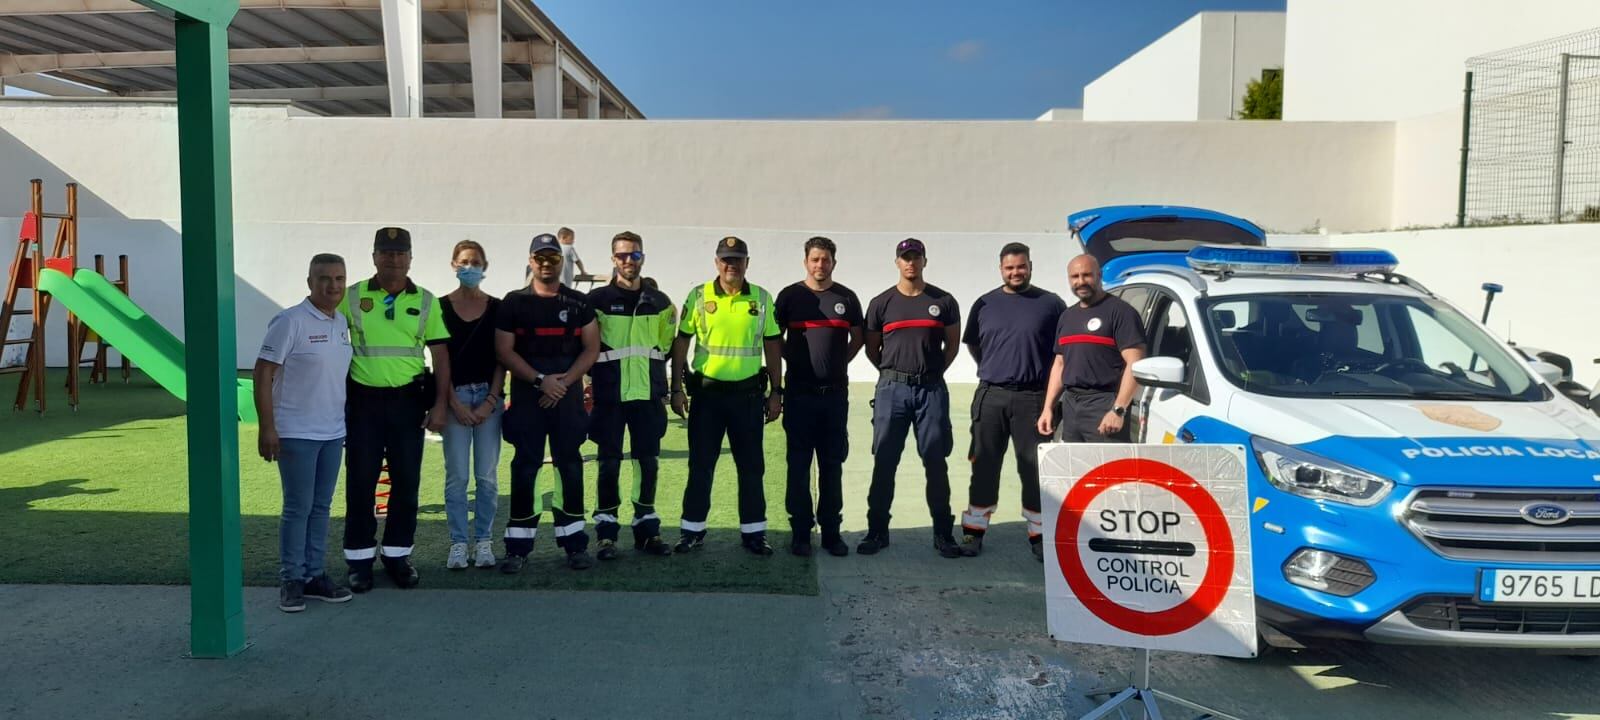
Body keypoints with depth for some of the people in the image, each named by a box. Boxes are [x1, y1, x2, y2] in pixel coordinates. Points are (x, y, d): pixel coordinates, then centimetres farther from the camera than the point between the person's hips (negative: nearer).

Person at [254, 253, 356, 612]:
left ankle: (314, 575, 21)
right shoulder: (290, 322, -12)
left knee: (321, 507, 12)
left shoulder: (342, 323, 9)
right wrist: (267, 428, -17)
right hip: (297, 434, -6)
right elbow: (263, 373, -13)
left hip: (332, 433, 7)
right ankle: (291, 580, 10)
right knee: (298, 508, -1)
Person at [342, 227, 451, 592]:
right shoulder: (352, 297, 2)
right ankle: (360, 558, 14)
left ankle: (398, 555, 19)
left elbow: (440, 354, 5)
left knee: (406, 481, 6)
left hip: (408, 400, 1)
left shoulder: (425, 301, 5)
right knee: (360, 481, 2)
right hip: (363, 399, -1)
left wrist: (440, 404, -2)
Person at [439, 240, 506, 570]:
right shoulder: (441, 307, 2)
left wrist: (490, 401, -5)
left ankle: (484, 540, 14)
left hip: (489, 396, 1)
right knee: (457, 475, 0)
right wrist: (455, 403, -6)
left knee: (487, 475, 4)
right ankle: (458, 543, 10)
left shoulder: (496, 307, 6)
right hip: (455, 396, -1)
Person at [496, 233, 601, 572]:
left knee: (570, 466, 3)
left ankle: (575, 543, 10)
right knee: (524, 468, 0)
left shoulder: (578, 303, 8)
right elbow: (504, 351, -2)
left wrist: (564, 381, -10)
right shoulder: (514, 303, 4)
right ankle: (518, 546, 7)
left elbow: (591, 348, 4)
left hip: (568, 397, 1)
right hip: (526, 397, -1)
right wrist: (540, 381, -12)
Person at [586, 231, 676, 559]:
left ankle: (647, 529, 16)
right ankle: (606, 531, 9)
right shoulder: (598, 299, -1)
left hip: (648, 395, 3)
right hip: (609, 397, -3)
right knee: (609, 463, 0)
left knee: (648, 462, 6)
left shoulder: (660, 303, 9)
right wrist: (597, 375, 4)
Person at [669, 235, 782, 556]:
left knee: (751, 466, 6)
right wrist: (677, 388, -3)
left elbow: (772, 346, 8)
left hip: (748, 393, 1)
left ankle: (753, 531, 17)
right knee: (700, 465, 5)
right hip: (706, 392, -1)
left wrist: (776, 391, 4)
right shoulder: (698, 296, 1)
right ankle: (692, 530, 16)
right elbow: (681, 343, 3)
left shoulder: (762, 299, 5)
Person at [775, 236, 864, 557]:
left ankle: (831, 531, 13)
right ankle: (800, 531, 9)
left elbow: (858, 337, 17)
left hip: (835, 392, 2)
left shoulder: (846, 297, 8)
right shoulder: (790, 296, 2)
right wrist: (794, 360, 2)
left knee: (833, 465, 6)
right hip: (799, 392, -2)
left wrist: (841, 362, 8)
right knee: (799, 464, 2)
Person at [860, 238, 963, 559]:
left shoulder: (943, 301, 5)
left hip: (932, 389, 0)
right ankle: (877, 530, 10)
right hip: (892, 389, 0)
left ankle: (943, 533, 10)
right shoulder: (881, 303, 6)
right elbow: (872, 348, 12)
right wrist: (892, 373, 8)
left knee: (936, 462, 2)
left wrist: (933, 371, 8)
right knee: (883, 463, 2)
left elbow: (952, 343, 14)